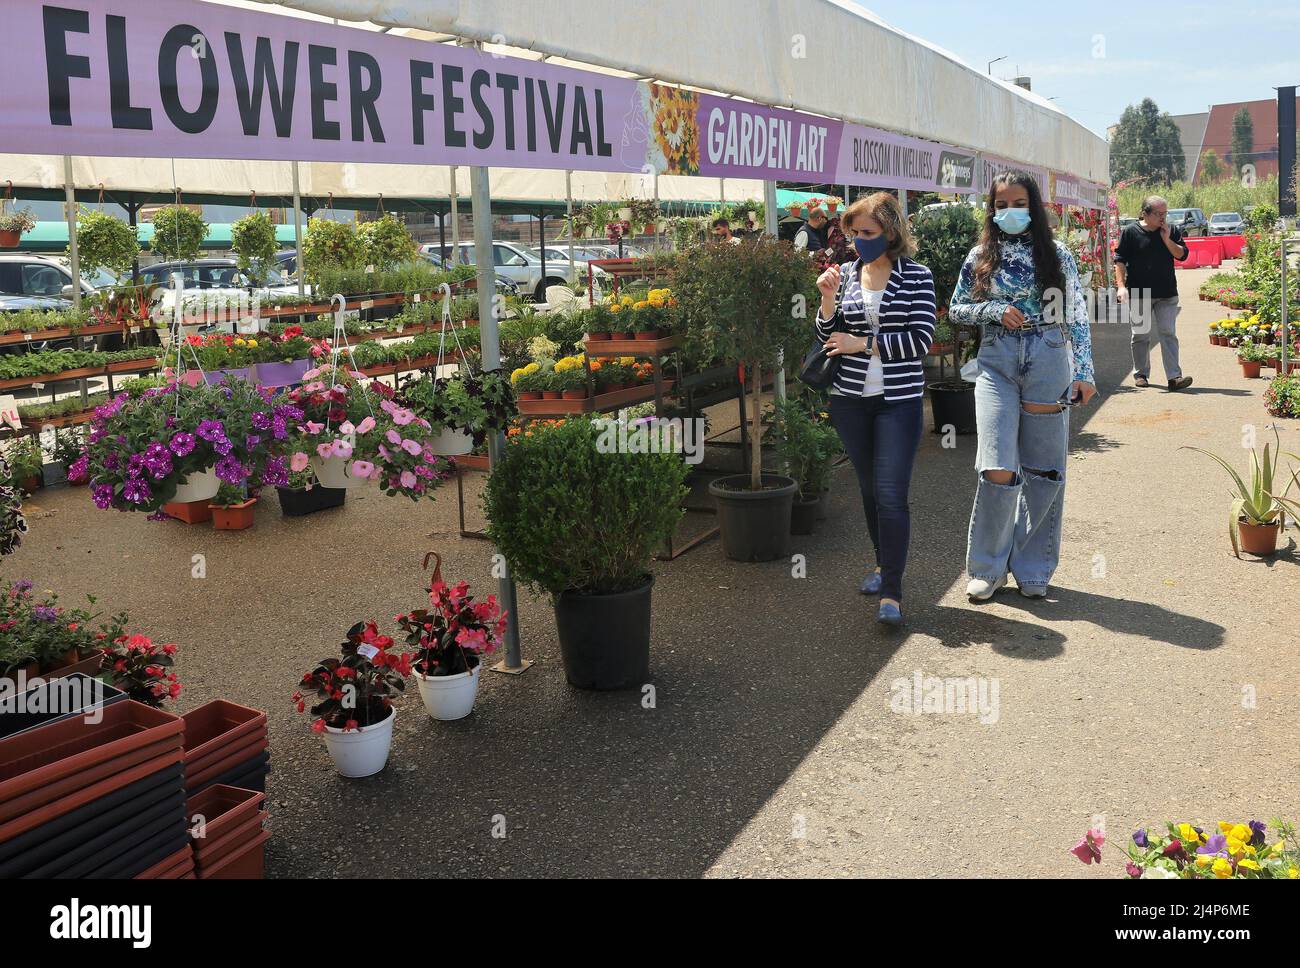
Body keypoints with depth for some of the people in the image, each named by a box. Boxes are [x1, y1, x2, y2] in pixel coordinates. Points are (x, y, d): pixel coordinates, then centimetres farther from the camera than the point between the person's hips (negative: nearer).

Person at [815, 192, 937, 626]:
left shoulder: (916, 276, -5)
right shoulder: (845, 274, 5)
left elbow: (921, 340, -11)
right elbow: (829, 339, 7)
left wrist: (863, 343, -13)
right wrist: (828, 300, -9)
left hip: (899, 400, -4)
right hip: (850, 398, 4)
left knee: (891, 494, -9)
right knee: (869, 488, 16)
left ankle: (892, 592, -5)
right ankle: (883, 563, 35)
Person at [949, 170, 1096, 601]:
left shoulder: (1056, 255, 5)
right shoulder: (980, 257, 7)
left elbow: (1077, 316, 5)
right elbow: (955, 309, 11)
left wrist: (1084, 372, -1)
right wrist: (995, 310, -7)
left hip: (1049, 364, 1)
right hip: (997, 364, 0)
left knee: (1044, 472, 6)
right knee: (999, 471, -11)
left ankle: (1032, 568, 20)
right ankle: (988, 566, 7)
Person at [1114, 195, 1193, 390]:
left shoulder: (1172, 231, 7)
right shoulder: (1131, 232, -1)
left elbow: (1182, 254, 2)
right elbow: (1120, 260, -3)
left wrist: (1167, 239, -11)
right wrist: (1121, 285, -14)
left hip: (1167, 295, 1)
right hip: (1138, 294, -1)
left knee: (1168, 334, -5)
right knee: (1140, 336, 8)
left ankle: (1174, 377, -9)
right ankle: (1140, 374, 21)